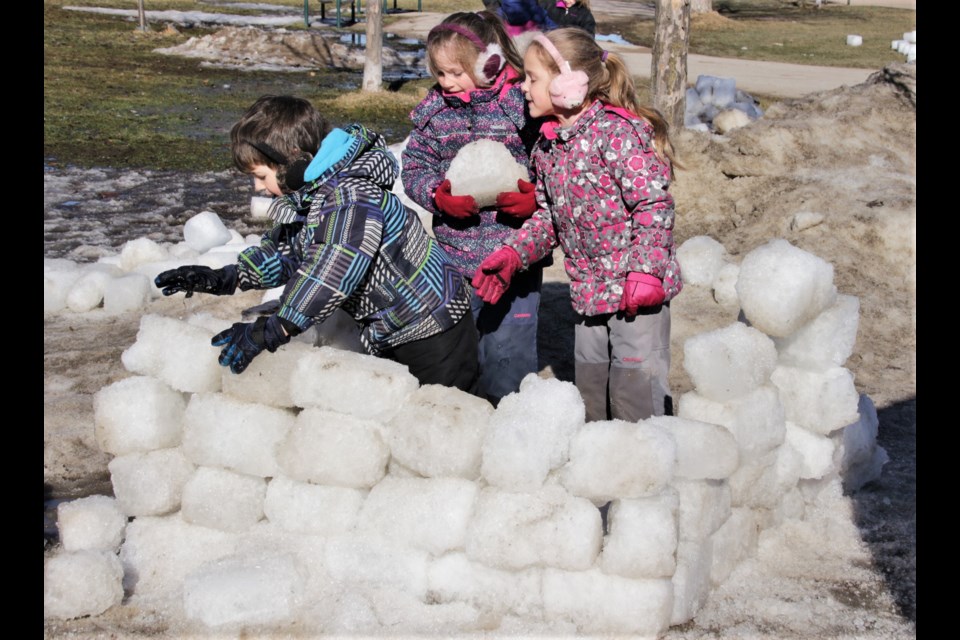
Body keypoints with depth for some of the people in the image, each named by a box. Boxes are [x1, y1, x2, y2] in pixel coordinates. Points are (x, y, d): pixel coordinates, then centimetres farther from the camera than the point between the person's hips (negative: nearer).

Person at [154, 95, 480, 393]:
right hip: (391, 337, 10)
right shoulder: (309, 193, 6)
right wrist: (224, 279, 1)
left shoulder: (351, 196, -28)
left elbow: (334, 273, -38)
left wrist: (271, 331, -39)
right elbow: (283, 249, 16)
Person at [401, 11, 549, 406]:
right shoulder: (435, 108, 5)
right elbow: (414, 166, 8)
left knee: (507, 351, 0)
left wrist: (536, 198, -23)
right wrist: (437, 195, -12)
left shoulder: (524, 103, -8)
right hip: (454, 254, 5)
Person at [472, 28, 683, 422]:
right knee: (588, 387, 17)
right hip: (587, 290, 8)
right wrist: (514, 254, 5)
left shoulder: (616, 132, -17)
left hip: (636, 289, -8)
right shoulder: (546, 147, 8)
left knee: (634, 392, -4)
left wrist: (645, 271, -23)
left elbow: (654, 203, -18)